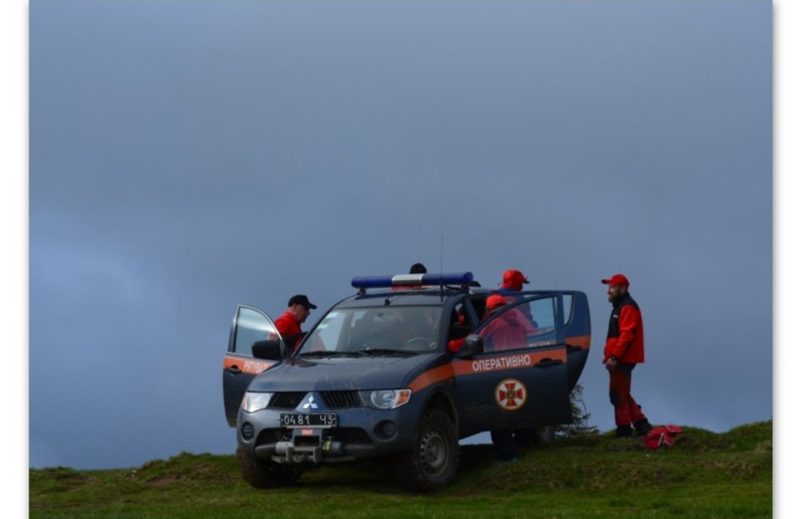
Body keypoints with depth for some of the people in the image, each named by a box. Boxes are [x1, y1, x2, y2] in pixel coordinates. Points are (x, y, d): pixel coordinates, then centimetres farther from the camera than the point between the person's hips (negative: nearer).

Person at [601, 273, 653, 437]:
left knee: (618, 394, -8)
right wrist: (609, 355, 17)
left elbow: (626, 335, -22)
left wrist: (614, 357, -25)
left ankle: (624, 429, -5)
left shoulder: (627, 307, -12)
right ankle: (641, 424, 16)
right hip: (620, 360, 11)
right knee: (622, 394, 14)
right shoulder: (620, 307, 21)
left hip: (623, 360, -11)